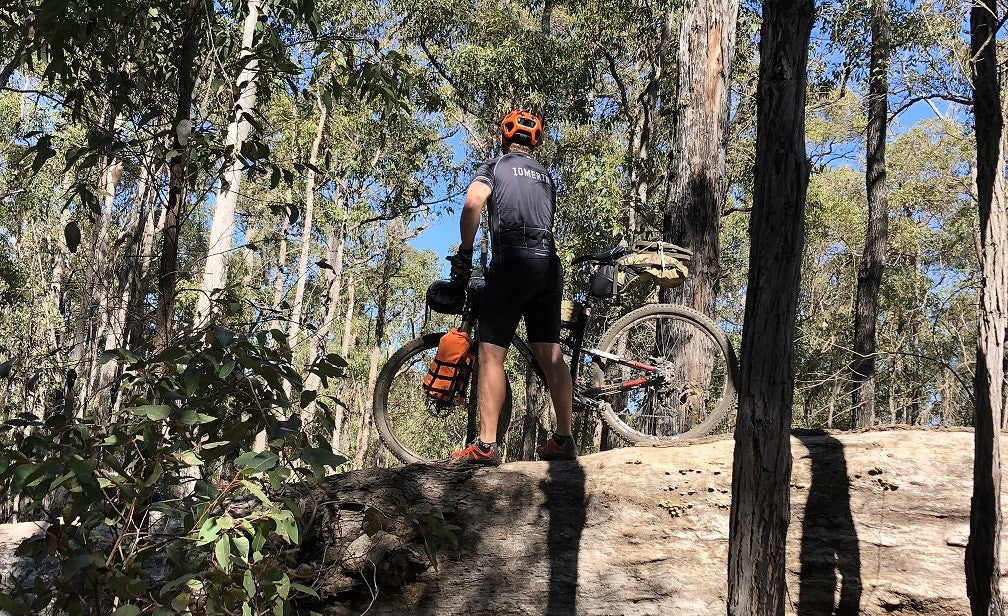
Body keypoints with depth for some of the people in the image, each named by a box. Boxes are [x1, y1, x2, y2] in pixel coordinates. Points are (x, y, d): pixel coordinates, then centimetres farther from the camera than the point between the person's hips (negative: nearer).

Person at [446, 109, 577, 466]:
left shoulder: (495, 166, 8)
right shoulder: (546, 175, 25)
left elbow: (473, 203, -10)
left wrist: (464, 254, -4)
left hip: (512, 263, -6)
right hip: (548, 265, 6)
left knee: (491, 354, -7)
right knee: (550, 355, 7)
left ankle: (486, 445, -14)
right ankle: (563, 440, 6)